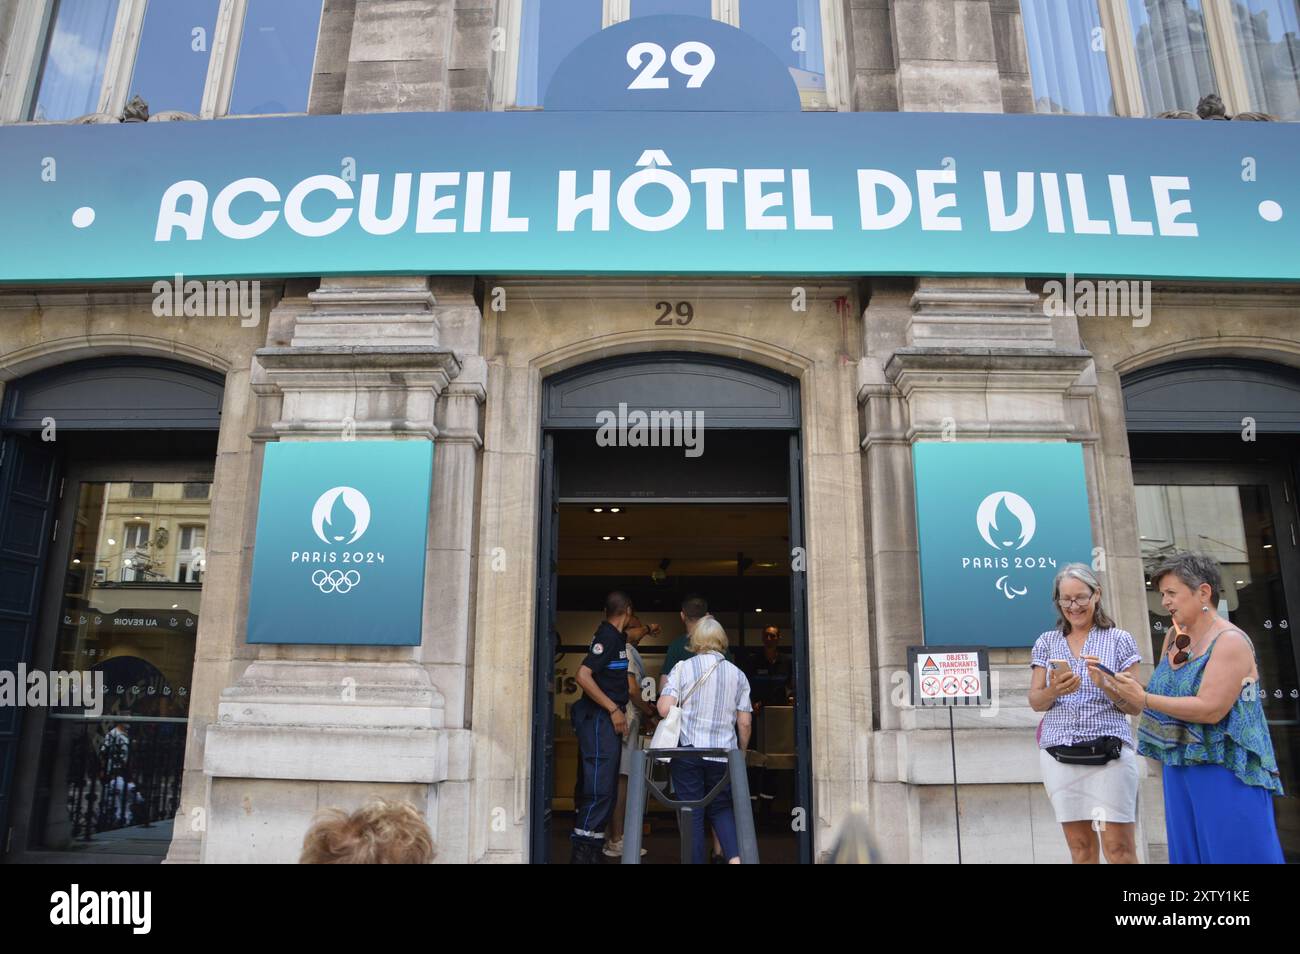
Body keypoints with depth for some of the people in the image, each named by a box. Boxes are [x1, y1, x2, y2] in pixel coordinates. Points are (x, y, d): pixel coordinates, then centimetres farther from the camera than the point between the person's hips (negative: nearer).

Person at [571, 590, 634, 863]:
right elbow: (583, 676, -23)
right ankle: (584, 852, -9)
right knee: (600, 789, -11)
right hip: (600, 718, -10)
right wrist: (614, 710, -20)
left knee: (597, 787, 14)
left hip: (604, 719, 10)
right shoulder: (608, 636, -14)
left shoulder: (615, 636, 14)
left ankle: (588, 848, 22)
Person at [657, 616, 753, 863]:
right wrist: (741, 752, 20)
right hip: (723, 753, 2)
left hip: (687, 750, -2)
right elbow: (744, 723, 5)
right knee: (722, 808, 16)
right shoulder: (738, 675, 5)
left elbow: (664, 709, -12)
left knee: (692, 813, 7)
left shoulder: (683, 668, -3)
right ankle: (735, 856, -3)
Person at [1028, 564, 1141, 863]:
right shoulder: (1047, 642, 11)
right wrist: (1054, 690, -15)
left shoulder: (1119, 640, 4)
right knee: (1080, 847, 8)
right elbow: (1035, 702, 8)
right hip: (1059, 754, 3)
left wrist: (1105, 684, -18)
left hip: (1109, 751, -2)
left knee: (1119, 847, -7)